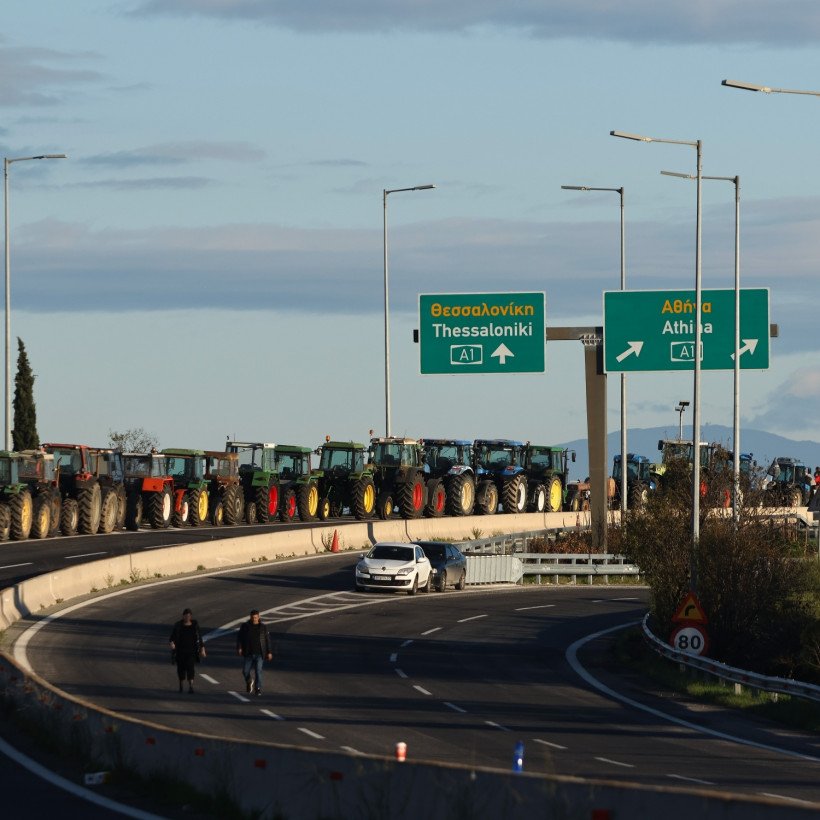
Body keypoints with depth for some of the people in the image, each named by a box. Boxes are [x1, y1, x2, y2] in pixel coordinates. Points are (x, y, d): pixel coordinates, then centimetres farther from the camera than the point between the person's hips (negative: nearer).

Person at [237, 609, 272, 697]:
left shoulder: (262, 627, 2)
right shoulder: (245, 626, 0)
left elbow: (267, 640, 6)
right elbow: (239, 637, 3)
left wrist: (269, 652, 3)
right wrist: (239, 647, -12)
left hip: (259, 653, -1)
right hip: (248, 653, 1)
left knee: (258, 671, -8)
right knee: (245, 671, 2)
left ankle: (258, 688, 0)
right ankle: (249, 683, 32)